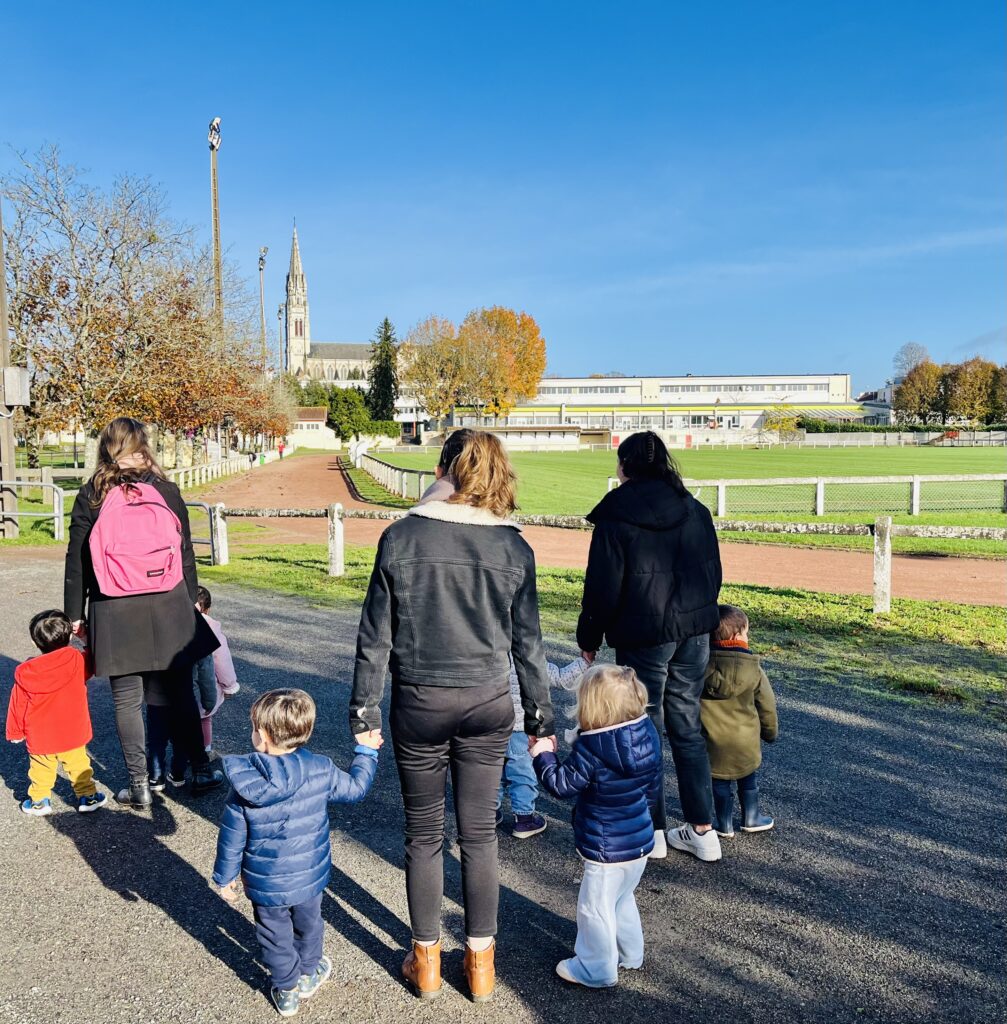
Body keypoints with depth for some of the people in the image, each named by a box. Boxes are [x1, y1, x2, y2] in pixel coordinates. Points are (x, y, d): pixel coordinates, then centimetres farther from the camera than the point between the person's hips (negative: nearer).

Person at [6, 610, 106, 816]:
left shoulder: (26, 673, -10)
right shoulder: (78, 661, -15)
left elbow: (18, 705, -1)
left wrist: (15, 732, 11)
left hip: (39, 737, 0)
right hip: (73, 734, 0)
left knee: (41, 769, 18)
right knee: (78, 766, 15)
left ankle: (39, 801, 27)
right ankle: (87, 797, 21)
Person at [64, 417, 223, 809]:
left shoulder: (91, 496, -1)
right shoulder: (166, 491, 1)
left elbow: (77, 560, 1)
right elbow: (185, 553, 5)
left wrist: (75, 614, 9)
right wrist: (190, 601, 16)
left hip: (115, 615, -1)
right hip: (168, 609, 1)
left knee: (127, 699, 8)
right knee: (179, 692, 12)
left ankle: (139, 785, 14)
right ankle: (200, 769, 20)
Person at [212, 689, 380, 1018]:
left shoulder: (244, 785, -21)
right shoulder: (321, 771, -19)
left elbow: (232, 839, -10)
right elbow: (356, 788, -1)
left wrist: (225, 877, 6)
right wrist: (366, 751, 13)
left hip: (265, 885, -1)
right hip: (309, 877, 2)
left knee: (275, 936, 22)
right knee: (308, 926, 27)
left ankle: (286, 991, 38)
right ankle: (308, 975, 48)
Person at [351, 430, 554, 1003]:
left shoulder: (401, 537, -7)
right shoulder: (514, 547, -5)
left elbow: (375, 637, -4)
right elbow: (527, 644, 0)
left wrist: (366, 714, 5)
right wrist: (541, 722, 10)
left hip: (418, 704, 0)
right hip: (488, 705, 1)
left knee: (424, 834, 15)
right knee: (480, 834, 14)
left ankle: (427, 961, 30)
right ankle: (481, 962, 28)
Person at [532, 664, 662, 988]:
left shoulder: (590, 749, -27)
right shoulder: (648, 734, -6)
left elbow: (561, 784, -16)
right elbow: (653, 784, 8)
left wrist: (543, 755, -2)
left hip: (607, 851, -8)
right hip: (641, 842, 8)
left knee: (595, 908, 11)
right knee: (622, 899, 29)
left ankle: (597, 969, 26)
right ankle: (630, 954, 44)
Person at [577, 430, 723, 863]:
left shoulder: (616, 515, -10)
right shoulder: (695, 510, 5)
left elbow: (603, 587, -10)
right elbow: (712, 574, 12)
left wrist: (589, 638, 2)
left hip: (643, 637, -5)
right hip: (694, 632, 5)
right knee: (688, 729, 14)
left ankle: (653, 831, 18)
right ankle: (702, 831, 20)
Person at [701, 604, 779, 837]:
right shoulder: (754, 669, -12)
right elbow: (766, 705, -2)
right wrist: (771, 731, 15)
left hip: (713, 739, 0)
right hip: (746, 741, 0)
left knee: (719, 782, 15)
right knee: (748, 779, 22)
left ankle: (724, 824, 24)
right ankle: (751, 818, 34)